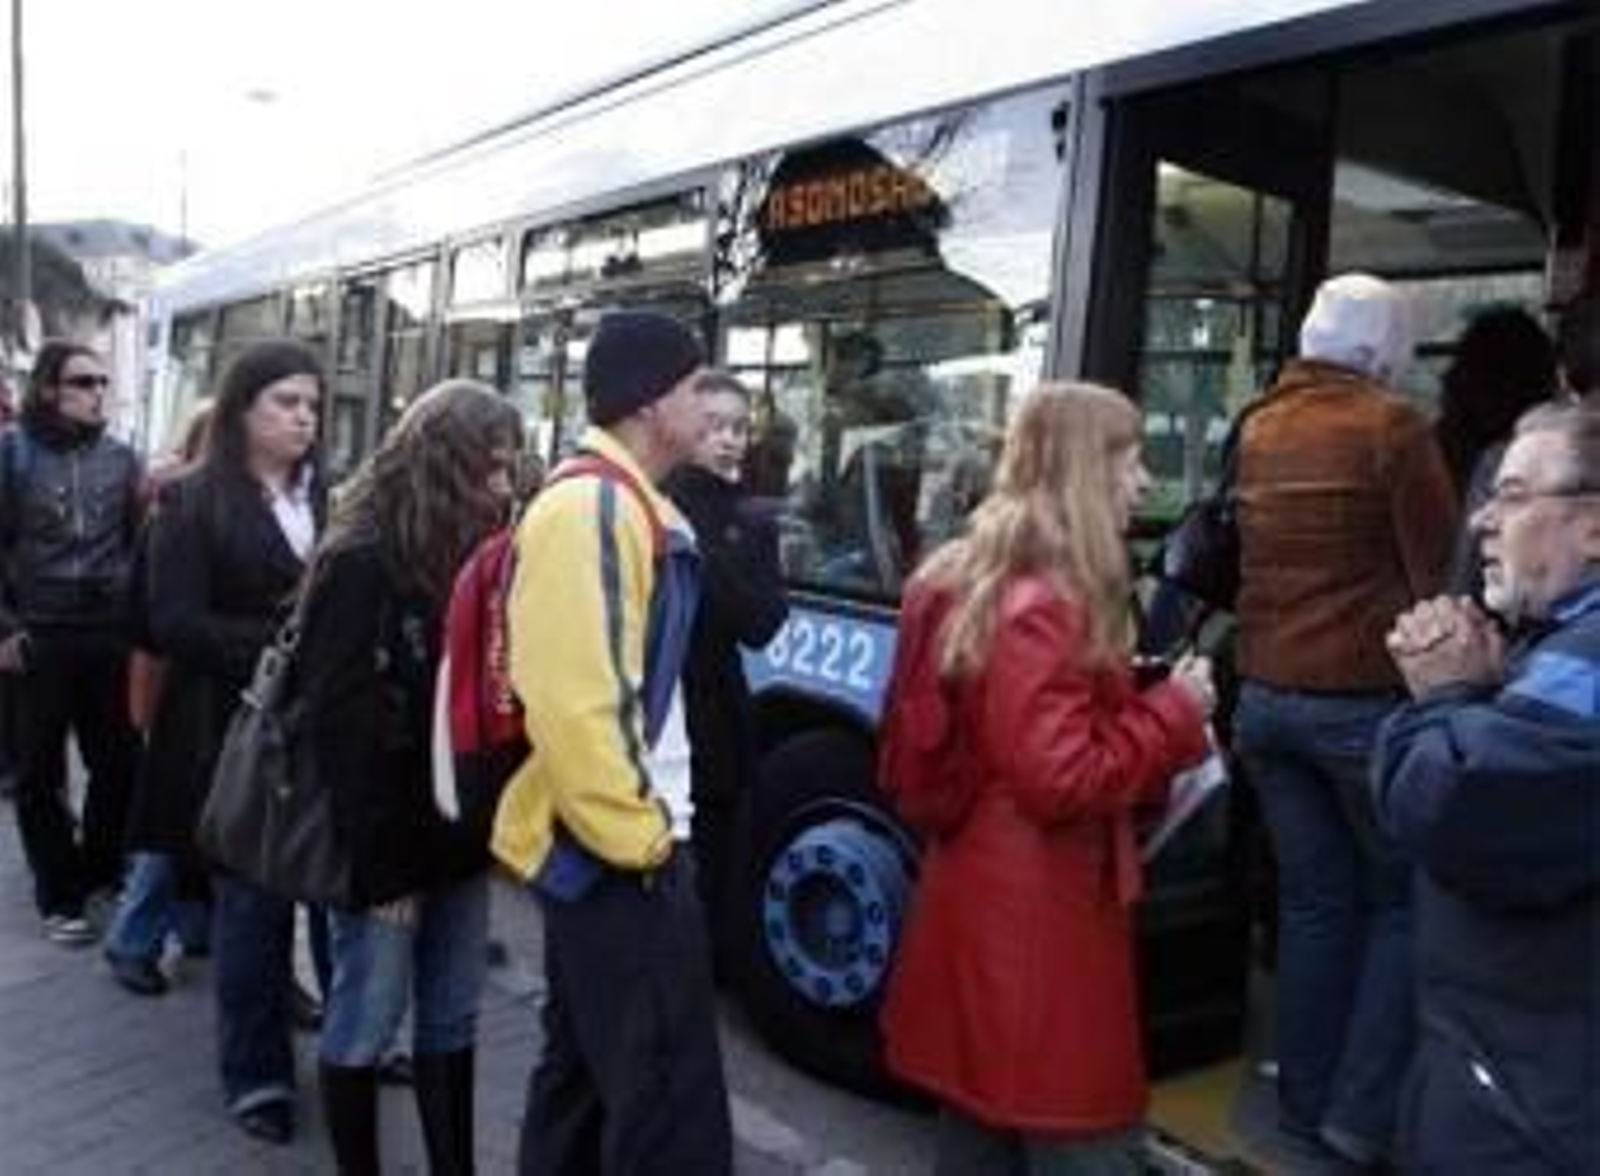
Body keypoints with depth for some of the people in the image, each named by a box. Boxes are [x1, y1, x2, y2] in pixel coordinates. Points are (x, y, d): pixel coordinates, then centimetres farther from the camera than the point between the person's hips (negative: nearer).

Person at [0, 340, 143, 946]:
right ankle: (59, 894, 19)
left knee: (120, 760, 9)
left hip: (109, 635, 3)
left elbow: (139, 541, 10)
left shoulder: (120, 457, 5)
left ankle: (101, 868, 30)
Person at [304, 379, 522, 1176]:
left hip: (454, 837, 7)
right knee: (364, 1029, 7)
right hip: (385, 849, -7)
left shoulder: (470, 555, 9)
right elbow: (341, 727, -17)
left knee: (452, 1025, 14)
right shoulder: (362, 563, -14)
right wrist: (382, 865, -17)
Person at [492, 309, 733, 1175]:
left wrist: (639, 824, 17)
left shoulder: (625, 504, 14)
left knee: (583, 1074, 21)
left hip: (595, 845, 10)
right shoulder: (591, 506, -18)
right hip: (618, 852, -10)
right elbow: (571, 698, -26)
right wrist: (637, 836, -17)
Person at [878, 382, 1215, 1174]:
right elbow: (1062, 777, -23)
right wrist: (1174, 712, -12)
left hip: (981, 898, 10)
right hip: (1040, 917, -10)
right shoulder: (1045, 608, -20)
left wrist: (1126, 691, 15)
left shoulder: (971, 582, 11)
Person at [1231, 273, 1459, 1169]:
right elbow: (1439, 573, -10)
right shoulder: (1391, 427, -11)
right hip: (1364, 700, -6)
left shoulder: (1257, 431, 10)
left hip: (1266, 698, 6)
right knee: (1406, 899, 9)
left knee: (1314, 901, 14)